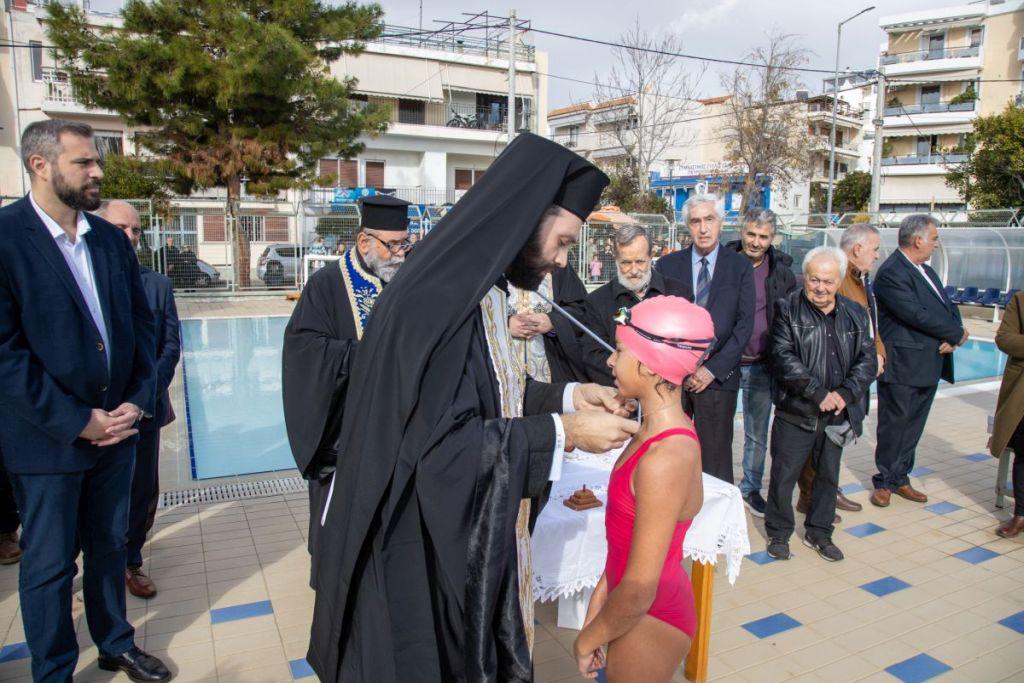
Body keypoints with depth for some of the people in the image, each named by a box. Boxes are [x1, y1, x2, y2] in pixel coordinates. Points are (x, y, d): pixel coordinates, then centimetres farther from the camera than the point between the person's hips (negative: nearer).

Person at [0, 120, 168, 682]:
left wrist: (138, 401, -3)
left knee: (109, 546, 20)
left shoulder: (111, 239, 6)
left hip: (117, 426, 5)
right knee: (48, 566, 11)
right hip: (47, 440, -5)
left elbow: (141, 324, 8)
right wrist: (76, 421, -15)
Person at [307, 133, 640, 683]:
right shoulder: (439, 298, -26)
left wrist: (567, 396, 0)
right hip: (421, 556, -9)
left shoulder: (481, 289, 5)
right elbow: (440, 445, -29)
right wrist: (563, 433, -23)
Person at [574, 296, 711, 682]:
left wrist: (587, 640, -11)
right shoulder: (662, 430, -3)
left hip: (649, 619, -7)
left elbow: (638, 592, -25)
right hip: (647, 606, 7)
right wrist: (602, 591, 8)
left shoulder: (665, 459, -31)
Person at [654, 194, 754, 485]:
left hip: (717, 376, -1)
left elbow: (745, 324, -1)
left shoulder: (740, 266, 4)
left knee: (715, 460, 3)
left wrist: (713, 369, -9)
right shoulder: (667, 265, 6)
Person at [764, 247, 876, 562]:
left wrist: (845, 393, -13)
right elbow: (784, 358, -16)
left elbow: (867, 360, 3)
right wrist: (819, 393, -20)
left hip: (838, 415, 4)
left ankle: (819, 532, 34)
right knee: (784, 474, 5)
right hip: (795, 412, -4)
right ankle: (778, 533, 24)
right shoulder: (787, 309, -7)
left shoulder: (855, 314, 6)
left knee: (828, 475, 16)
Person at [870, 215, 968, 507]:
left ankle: (900, 478, 26)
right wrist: (957, 334, -8)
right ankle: (885, 482, 16)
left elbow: (948, 307, 13)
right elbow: (918, 315, -21)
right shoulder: (891, 273, -15)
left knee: (913, 425, 14)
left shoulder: (926, 271, 16)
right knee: (893, 425, 2)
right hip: (902, 366, -9)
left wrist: (951, 337, -7)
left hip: (929, 365, 9)